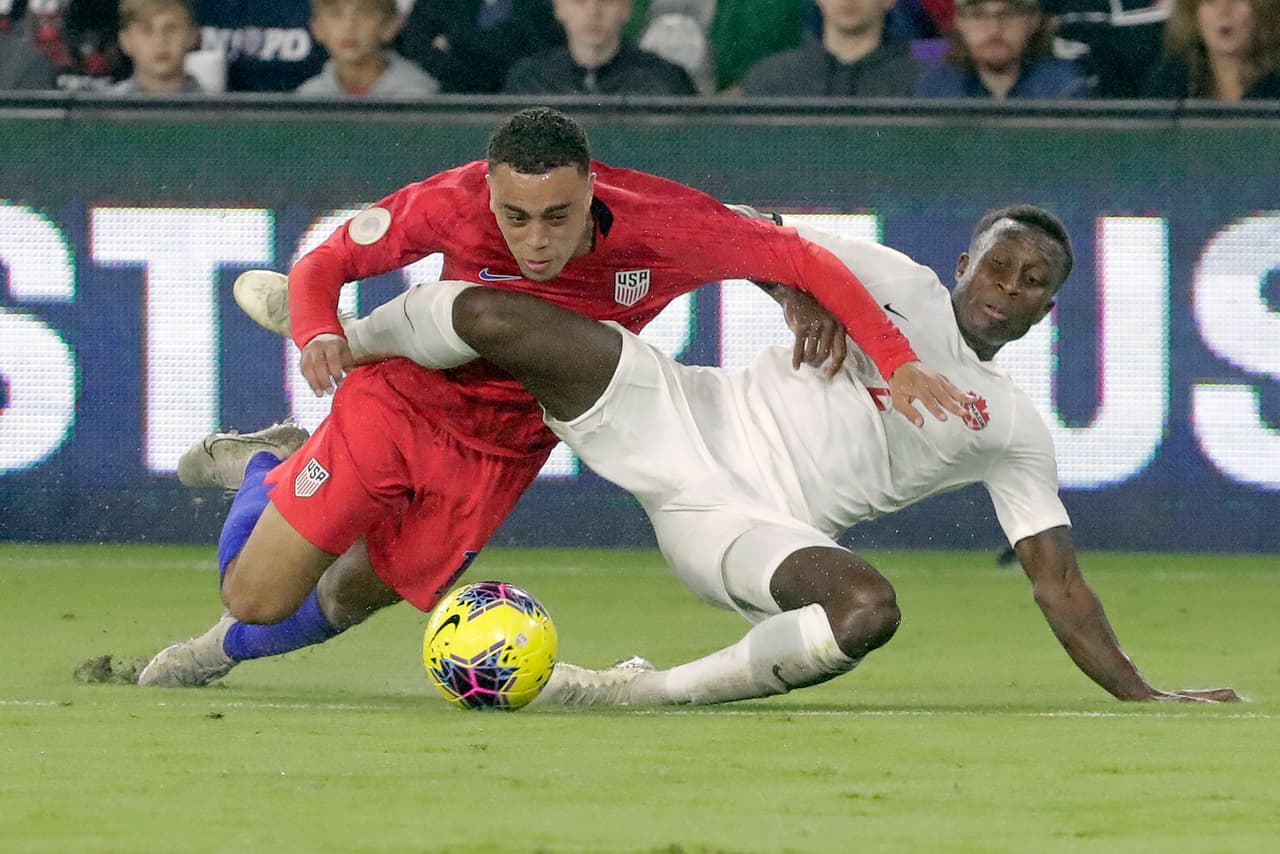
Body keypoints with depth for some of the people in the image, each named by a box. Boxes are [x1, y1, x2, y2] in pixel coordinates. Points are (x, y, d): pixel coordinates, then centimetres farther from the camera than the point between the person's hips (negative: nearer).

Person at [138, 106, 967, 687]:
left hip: (500, 451, 2)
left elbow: (798, 259, -22)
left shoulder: (659, 229, -33)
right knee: (257, 595, 0)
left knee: (351, 599, 9)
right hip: (399, 396, -2)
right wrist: (318, 336, -38)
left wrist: (898, 361, -30)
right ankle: (271, 473, 35)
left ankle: (233, 648, 45)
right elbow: (322, 266, -17)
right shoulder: (450, 205, -32)